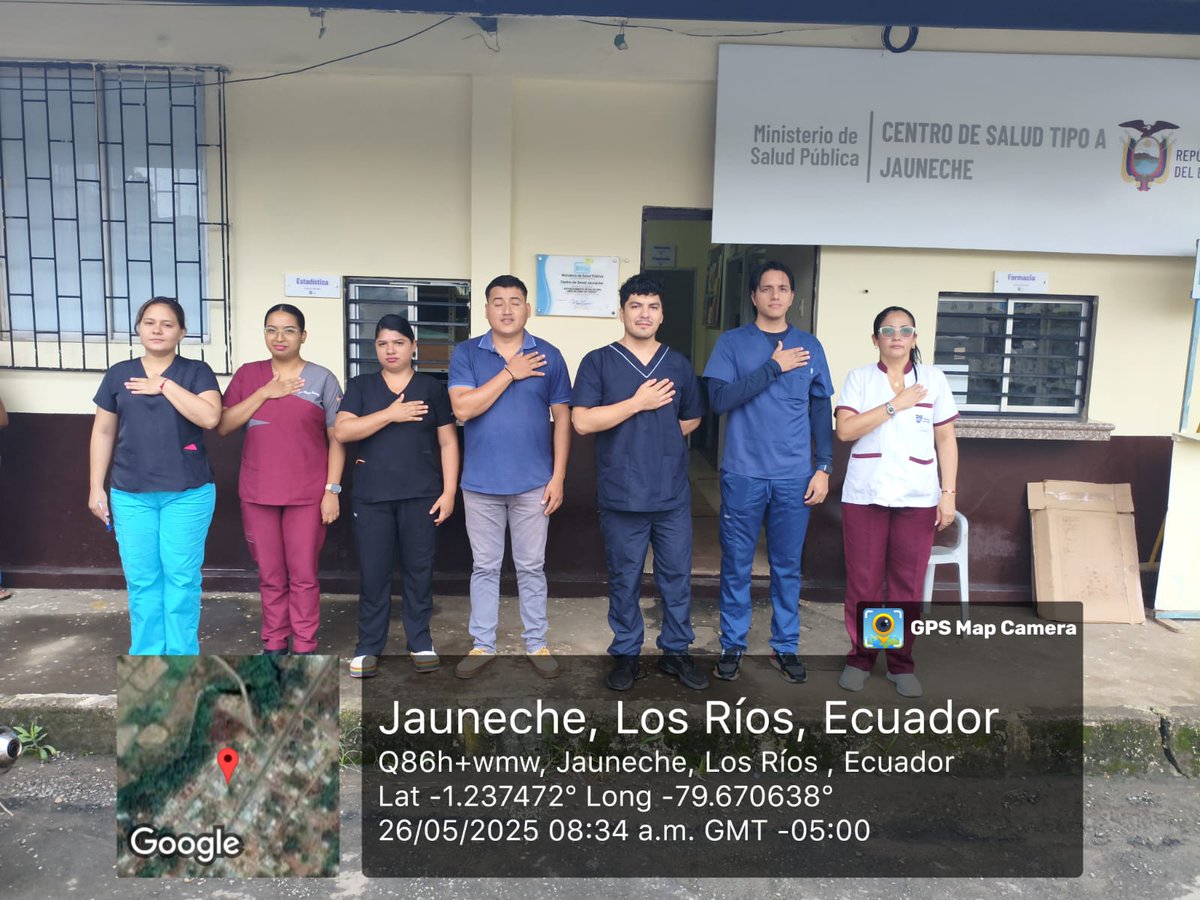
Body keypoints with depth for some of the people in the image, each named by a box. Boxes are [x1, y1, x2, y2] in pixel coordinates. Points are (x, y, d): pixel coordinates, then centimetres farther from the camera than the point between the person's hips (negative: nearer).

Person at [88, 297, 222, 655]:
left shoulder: (197, 372, 0)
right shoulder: (119, 374, 8)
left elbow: (210, 417, -17)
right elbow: (103, 432, 12)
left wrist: (164, 385, -13)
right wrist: (96, 487, 10)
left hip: (188, 493, -2)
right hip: (131, 495, 3)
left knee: (181, 575, 1)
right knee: (141, 578, 6)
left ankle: (181, 657, 14)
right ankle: (147, 656, 19)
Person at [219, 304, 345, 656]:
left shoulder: (322, 379, 0)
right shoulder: (247, 374, 7)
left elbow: (336, 439, -1)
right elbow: (223, 426, -1)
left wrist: (332, 489, -7)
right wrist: (265, 393, -10)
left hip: (306, 494, -2)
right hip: (257, 494, 2)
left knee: (303, 575, 3)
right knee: (270, 575, 11)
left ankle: (305, 648, 14)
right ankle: (274, 645, 24)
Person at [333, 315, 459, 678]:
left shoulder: (432, 388, 6)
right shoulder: (360, 386, 8)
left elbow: (448, 442, 3)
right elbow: (342, 431, -6)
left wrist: (449, 491, -5)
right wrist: (390, 414, -14)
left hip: (421, 495, 0)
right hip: (371, 497, 1)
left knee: (419, 570, 6)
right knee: (372, 572, 4)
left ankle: (420, 642, 19)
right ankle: (368, 646, 17)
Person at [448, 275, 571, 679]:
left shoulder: (549, 356, 0)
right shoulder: (466, 353, 0)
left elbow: (562, 417, 2)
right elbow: (463, 408, -14)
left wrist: (558, 477, -3)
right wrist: (510, 373, -15)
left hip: (533, 483, 0)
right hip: (481, 483, 0)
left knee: (531, 567, 10)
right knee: (485, 567, 11)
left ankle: (536, 643, 24)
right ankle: (483, 645, 24)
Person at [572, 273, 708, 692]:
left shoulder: (679, 365, 8)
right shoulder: (598, 362, -3)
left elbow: (692, 420, 19)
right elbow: (582, 421, -13)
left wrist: (661, 434, 5)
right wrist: (639, 403, -14)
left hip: (673, 494, 3)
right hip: (622, 495, -3)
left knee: (677, 575, 11)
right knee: (624, 578, 10)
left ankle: (676, 651, 28)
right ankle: (625, 653, 26)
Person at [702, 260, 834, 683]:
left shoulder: (809, 346, 8)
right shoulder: (732, 342, 0)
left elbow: (821, 411, 9)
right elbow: (719, 399, -12)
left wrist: (823, 467, 3)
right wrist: (774, 368, -14)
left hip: (794, 477, 2)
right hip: (743, 474, -2)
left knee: (788, 566, 10)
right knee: (736, 565, 7)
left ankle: (785, 646, 24)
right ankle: (732, 644, 21)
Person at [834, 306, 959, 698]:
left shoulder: (933, 378, 6)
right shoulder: (859, 378, 3)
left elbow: (946, 438, 6)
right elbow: (845, 430, -10)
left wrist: (949, 493, -1)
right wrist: (895, 405, -13)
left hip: (917, 498, 1)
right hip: (864, 496, 0)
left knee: (908, 585, 6)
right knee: (863, 583, 5)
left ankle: (901, 662, 20)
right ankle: (860, 657, 19)